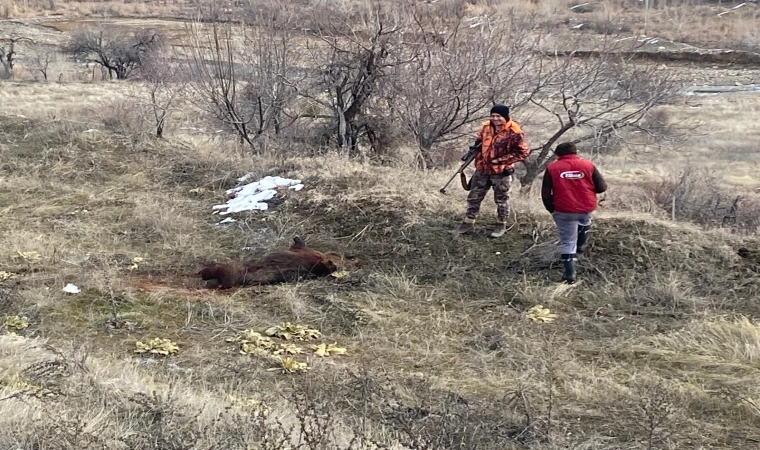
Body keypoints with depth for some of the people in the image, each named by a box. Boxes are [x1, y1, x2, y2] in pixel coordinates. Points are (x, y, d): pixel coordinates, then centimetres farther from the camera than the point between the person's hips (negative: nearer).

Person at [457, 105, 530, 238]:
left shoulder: (514, 132, -18)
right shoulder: (486, 127, 0)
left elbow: (524, 152, -14)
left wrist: (502, 160, -18)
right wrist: (478, 158, 0)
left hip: (501, 172, -5)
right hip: (482, 170, 5)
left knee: (501, 200, 9)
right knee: (474, 197, 12)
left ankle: (501, 226, 24)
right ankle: (469, 223, 24)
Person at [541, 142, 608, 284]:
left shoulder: (552, 168, -3)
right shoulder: (588, 165, -1)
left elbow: (545, 194, -5)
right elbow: (602, 187, 0)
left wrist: (552, 209, 10)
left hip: (563, 211, -2)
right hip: (586, 208, 2)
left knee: (567, 242, 7)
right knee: (584, 224, 37)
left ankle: (569, 275, 6)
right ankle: (580, 247, 52)